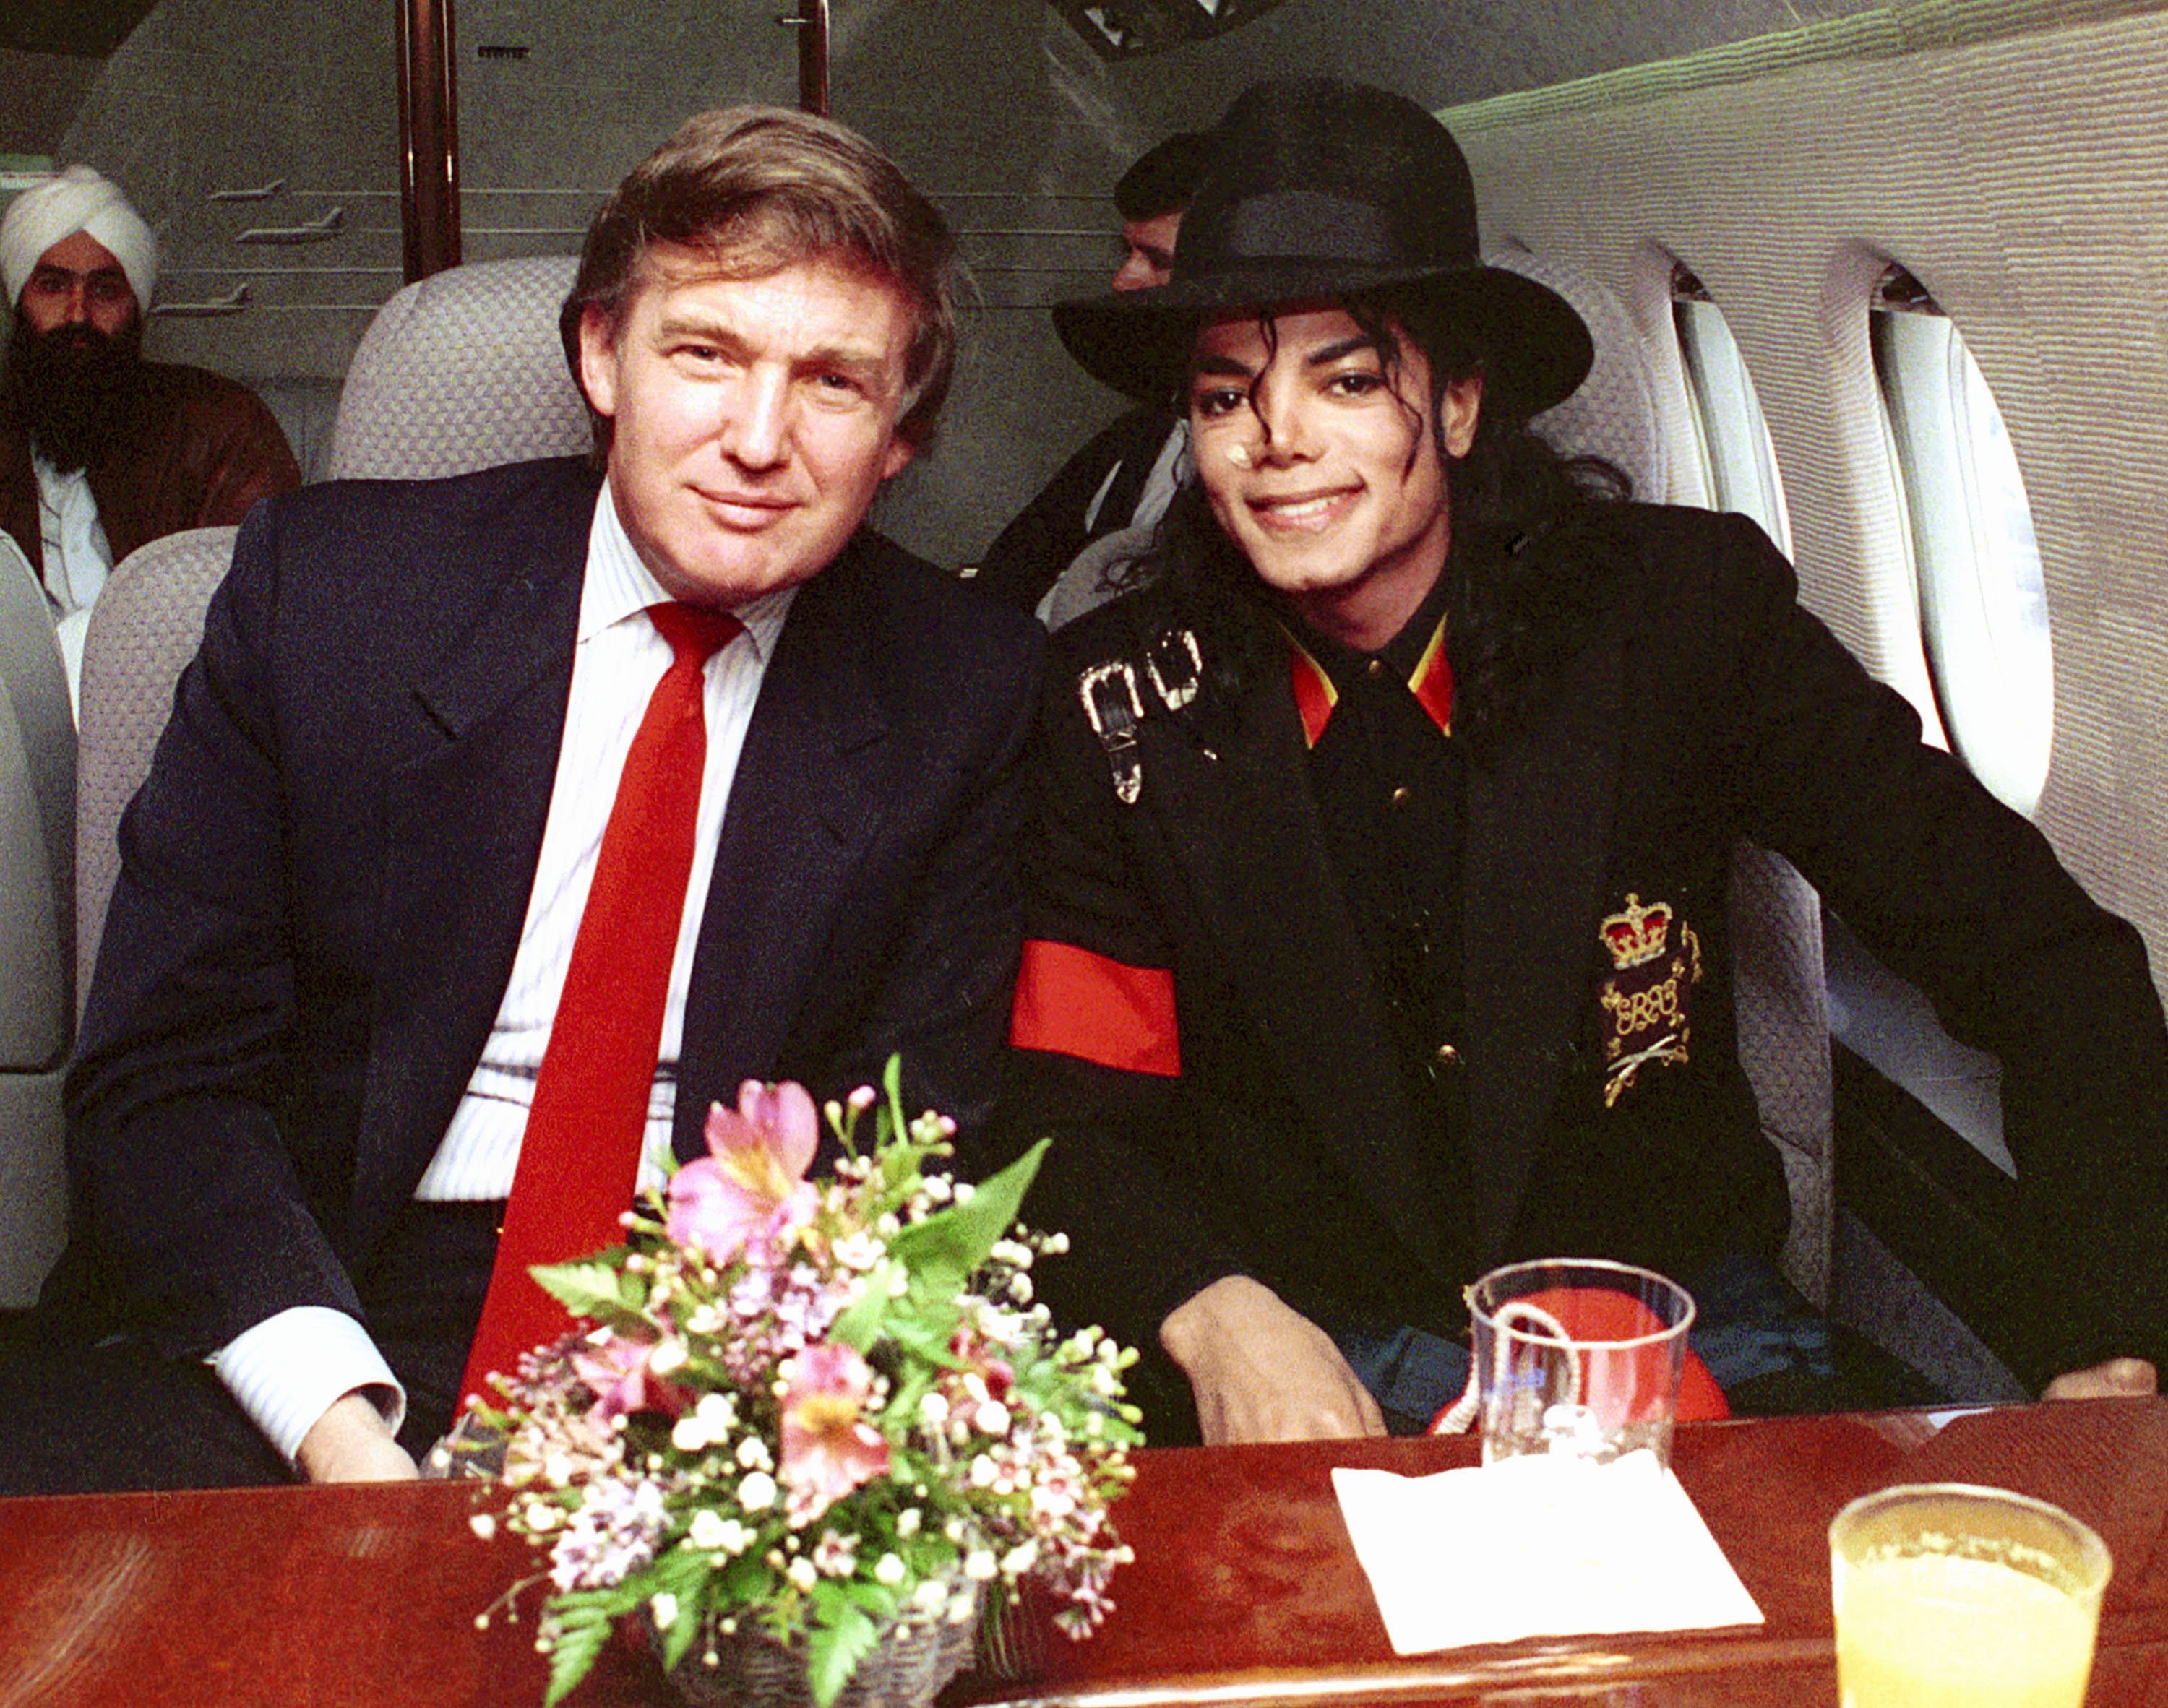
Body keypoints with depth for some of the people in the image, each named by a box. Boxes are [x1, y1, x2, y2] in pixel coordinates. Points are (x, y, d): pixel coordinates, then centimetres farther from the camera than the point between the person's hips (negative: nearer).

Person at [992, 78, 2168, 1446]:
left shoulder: (1681, 608, -6)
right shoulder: (1124, 698, -3)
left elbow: (2054, 963, -3)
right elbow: (1068, 1111, -2)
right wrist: (1215, 1317, -24)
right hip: (1311, 1367, 0)